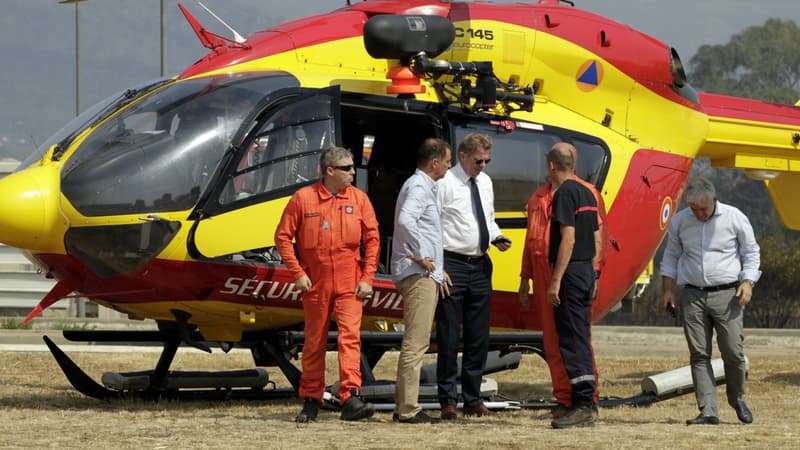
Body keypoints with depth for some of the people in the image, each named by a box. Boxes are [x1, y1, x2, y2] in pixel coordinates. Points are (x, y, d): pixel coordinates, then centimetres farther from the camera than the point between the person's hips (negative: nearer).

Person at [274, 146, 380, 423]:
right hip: (315, 283, 0)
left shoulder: (358, 199, 4)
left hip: (349, 284, 0)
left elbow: (372, 239, 5)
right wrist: (297, 273, -5)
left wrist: (367, 278, -2)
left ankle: (350, 398, -20)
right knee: (314, 342, 7)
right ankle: (311, 400, 17)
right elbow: (282, 236, 1)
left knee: (350, 336, -13)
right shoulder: (303, 198, -2)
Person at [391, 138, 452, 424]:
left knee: (416, 342, 13)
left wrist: (436, 269, 21)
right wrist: (422, 256, -24)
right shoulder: (418, 187, -12)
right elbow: (405, 220, -31)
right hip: (418, 274, -11)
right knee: (415, 343, -11)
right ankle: (408, 410, -11)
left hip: (425, 274, 11)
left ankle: (404, 406, 17)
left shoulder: (423, 186, 21)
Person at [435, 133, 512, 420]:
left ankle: (473, 400, 18)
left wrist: (497, 238, 3)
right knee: (449, 337, -4)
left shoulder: (485, 182, 13)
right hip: (452, 265, -7)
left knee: (479, 337, 10)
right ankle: (448, 402, 2)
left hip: (480, 266, 7)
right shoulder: (445, 183, -8)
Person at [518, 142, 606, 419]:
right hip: (544, 277, 6)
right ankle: (564, 400, 9)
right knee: (552, 342, 5)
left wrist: (593, 274, -13)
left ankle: (589, 400, -4)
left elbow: (599, 235, -4)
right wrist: (525, 278, 20)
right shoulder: (538, 198, 20)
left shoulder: (586, 194, 2)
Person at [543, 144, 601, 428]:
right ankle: (584, 407, 13)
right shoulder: (587, 194, 15)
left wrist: (555, 281, -20)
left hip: (571, 271, -9)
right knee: (581, 339, 12)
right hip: (587, 271, 9)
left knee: (572, 341, -8)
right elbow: (596, 239, 17)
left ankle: (583, 405, -11)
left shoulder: (564, 193, -12)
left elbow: (568, 238, -19)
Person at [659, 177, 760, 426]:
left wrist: (747, 282, -7)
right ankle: (708, 411, -2)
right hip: (693, 295, 2)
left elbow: (751, 253, 6)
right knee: (699, 355, -3)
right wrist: (667, 290, 11)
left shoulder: (734, 218, -2)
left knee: (733, 351, -6)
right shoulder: (679, 221, 6)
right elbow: (671, 256, 17)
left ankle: (737, 399, 20)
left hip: (727, 293, -2)